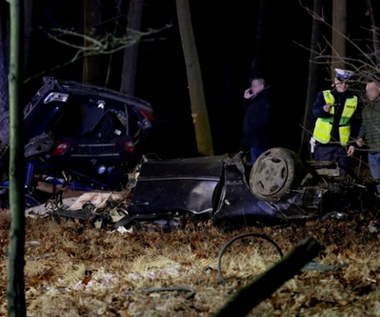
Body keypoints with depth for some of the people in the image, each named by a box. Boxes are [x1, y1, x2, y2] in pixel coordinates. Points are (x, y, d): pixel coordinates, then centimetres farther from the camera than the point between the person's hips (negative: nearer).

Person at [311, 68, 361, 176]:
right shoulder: (323, 95, 0)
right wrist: (324, 109, -40)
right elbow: (315, 110, -17)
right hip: (323, 143, -1)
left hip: (342, 144, 1)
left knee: (342, 175, 5)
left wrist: (353, 143, 1)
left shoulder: (354, 100, 5)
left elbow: (356, 124, 8)